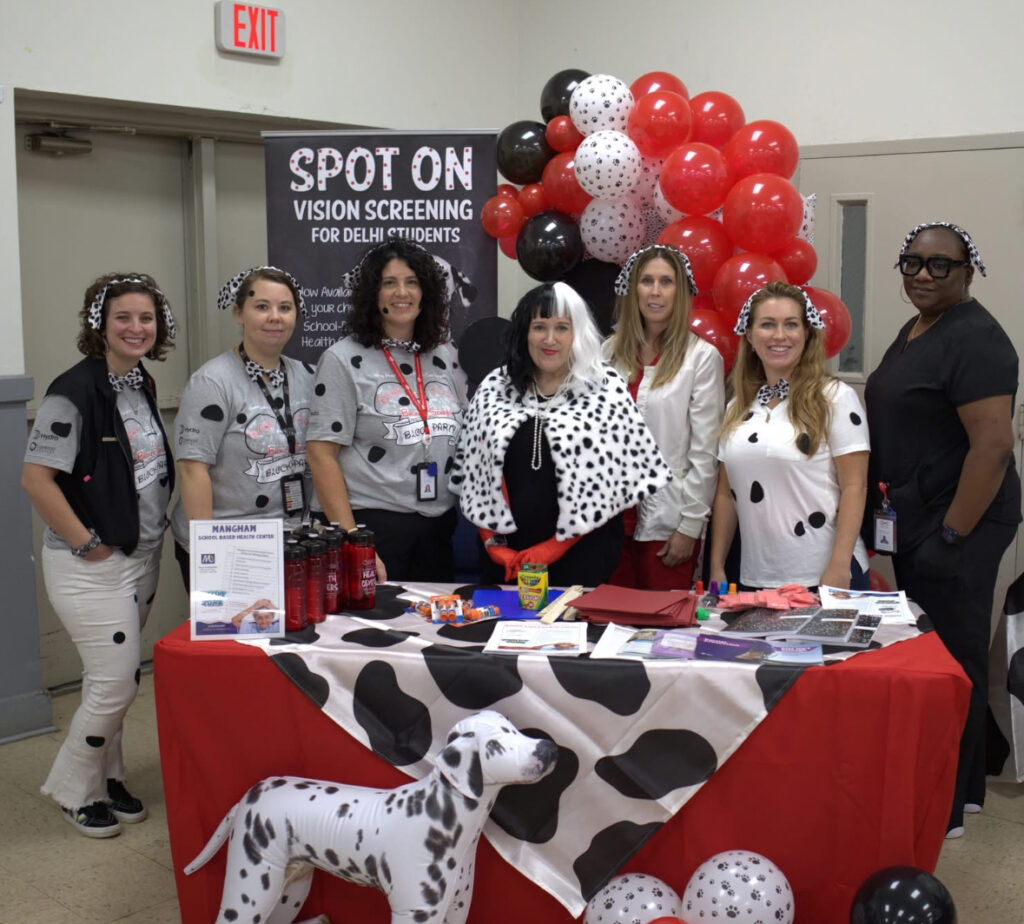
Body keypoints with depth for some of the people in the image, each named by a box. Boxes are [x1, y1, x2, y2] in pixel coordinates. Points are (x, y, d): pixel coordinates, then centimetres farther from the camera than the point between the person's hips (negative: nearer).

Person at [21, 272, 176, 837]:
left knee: (115, 680, 17)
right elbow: (36, 479, -21)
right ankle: (74, 790, 17)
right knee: (116, 682, -4)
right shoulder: (75, 392, -18)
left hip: (142, 557, 8)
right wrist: (85, 543, -17)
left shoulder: (141, 385, 8)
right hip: (91, 565, -8)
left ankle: (106, 779, 32)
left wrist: (157, 524, 11)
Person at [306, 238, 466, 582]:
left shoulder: (446, 356, 10)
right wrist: (351, 544, -15)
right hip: (374, 524, -5)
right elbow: (321, 455, -9)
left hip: (439, 528, 5)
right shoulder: (343, 360, -5)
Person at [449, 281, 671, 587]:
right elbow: (473, 469, 9)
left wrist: (555, 547, -9)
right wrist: (492, 541, -1)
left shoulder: (605, 390, -4)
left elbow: (611, 478, -7)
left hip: (579, 556, -3)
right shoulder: (494, 389, 6)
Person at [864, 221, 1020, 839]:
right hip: (916, 525, 9)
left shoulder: (974, 340, -15)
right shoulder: (914, 331, 14)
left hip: (957, 524, -9)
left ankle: (945, 808, 10)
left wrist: (951, 535, -21)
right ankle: (962, 785, 29)